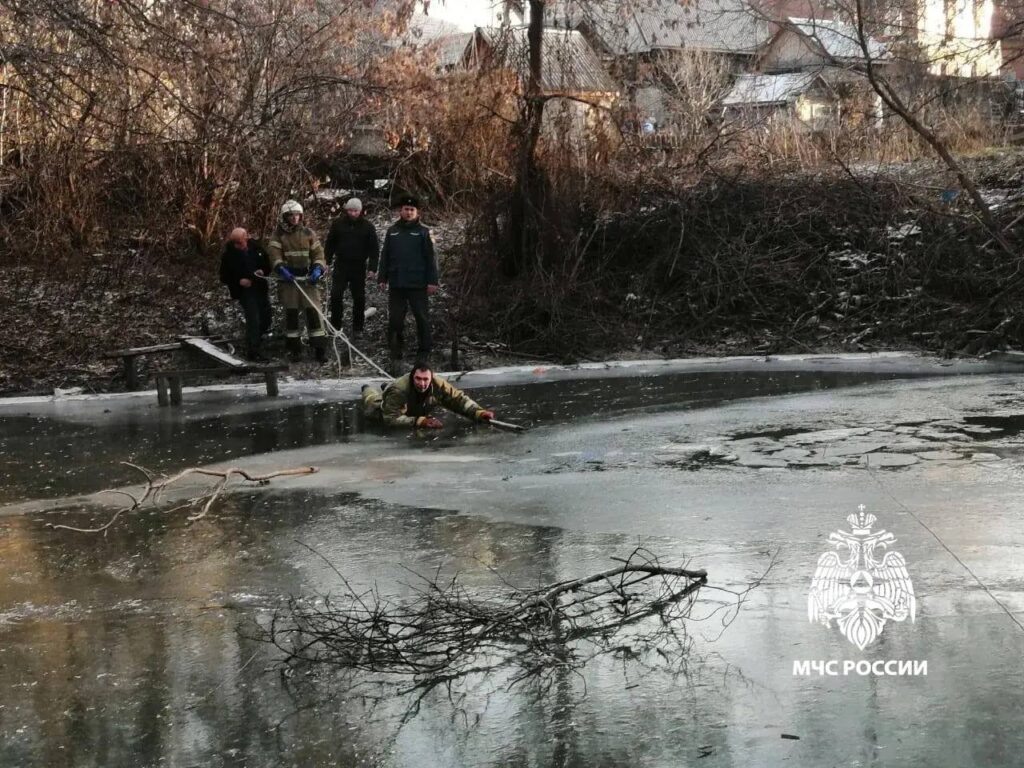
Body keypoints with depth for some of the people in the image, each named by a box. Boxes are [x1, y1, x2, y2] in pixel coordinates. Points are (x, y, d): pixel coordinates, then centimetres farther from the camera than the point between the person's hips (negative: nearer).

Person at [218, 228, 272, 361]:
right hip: (244, 291, -5)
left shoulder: (256, 247, -3)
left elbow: (268, 265, 10)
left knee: (266, 316, 15)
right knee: (253, 319, -15)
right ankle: (253, 352, -10)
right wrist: (239, 281, -21)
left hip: (261, 288, 5)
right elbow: (224, 278, -6)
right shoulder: (228, 255, -13)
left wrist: (263, 271, -11)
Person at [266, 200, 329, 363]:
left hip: (308, 278, 0)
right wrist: (281, 268, -25)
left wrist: (318, 268, -12)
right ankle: (294, 348, 14)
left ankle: (320, 348, -6)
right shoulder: (278, 234, 5)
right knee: (291, 313, 4)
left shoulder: (308, 233, 9)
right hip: (288, 278, 0)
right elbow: (274, 253, -8)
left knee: (314, 312, -7)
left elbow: (318, 253, 6)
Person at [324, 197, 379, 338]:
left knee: (359, 298, 4)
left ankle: (357, 329, 13)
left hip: (359, 267, 0)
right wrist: (327, 262, 4)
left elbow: (374, 249, 0)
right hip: (341, 265, 1)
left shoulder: (368, 226, -1)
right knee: (336, 295, -6)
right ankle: (335, 325, 6)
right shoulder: (338, 223, 2)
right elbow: (330, 243, 9)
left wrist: (372, 268, -6)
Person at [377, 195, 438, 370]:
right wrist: (382, 278, 7)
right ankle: (395, 354, 10)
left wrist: (432, 281, -7)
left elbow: (430, 258, -1)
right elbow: (385, 256, 13)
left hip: (418, 283, -3)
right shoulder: (392, 231, 10)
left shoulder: (423, 232, 1)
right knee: (395, 319, 4)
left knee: (422, 318, 3)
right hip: (396, 283, 3)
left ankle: (424, 353, 13)